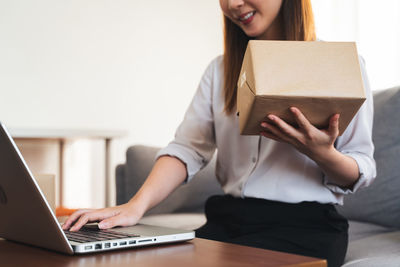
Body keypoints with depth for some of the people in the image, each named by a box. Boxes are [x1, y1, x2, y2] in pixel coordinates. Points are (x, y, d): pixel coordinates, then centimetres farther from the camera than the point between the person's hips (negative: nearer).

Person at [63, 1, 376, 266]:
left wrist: (322, 153, -19)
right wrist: (137, 205, -16)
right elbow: (187, 149, 1)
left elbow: (361, 171, 4)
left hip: (305, 226, -3)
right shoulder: (221, 70, 14)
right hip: (228, 219, 4)